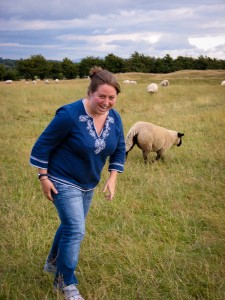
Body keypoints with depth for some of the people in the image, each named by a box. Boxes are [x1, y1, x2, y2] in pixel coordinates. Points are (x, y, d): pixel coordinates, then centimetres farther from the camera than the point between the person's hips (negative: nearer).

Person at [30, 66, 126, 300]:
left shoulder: (114, 118, -7)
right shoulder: (70, 115, -26)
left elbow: (119, 150, 6)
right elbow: (43, 145, -17)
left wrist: (112, 179, -1)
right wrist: (43, 178, -15)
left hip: (88, 184, 7)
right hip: (64, 182, -7)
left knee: (71, 225, 21)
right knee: (76, 230, -10)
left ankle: (53, 263, 46)